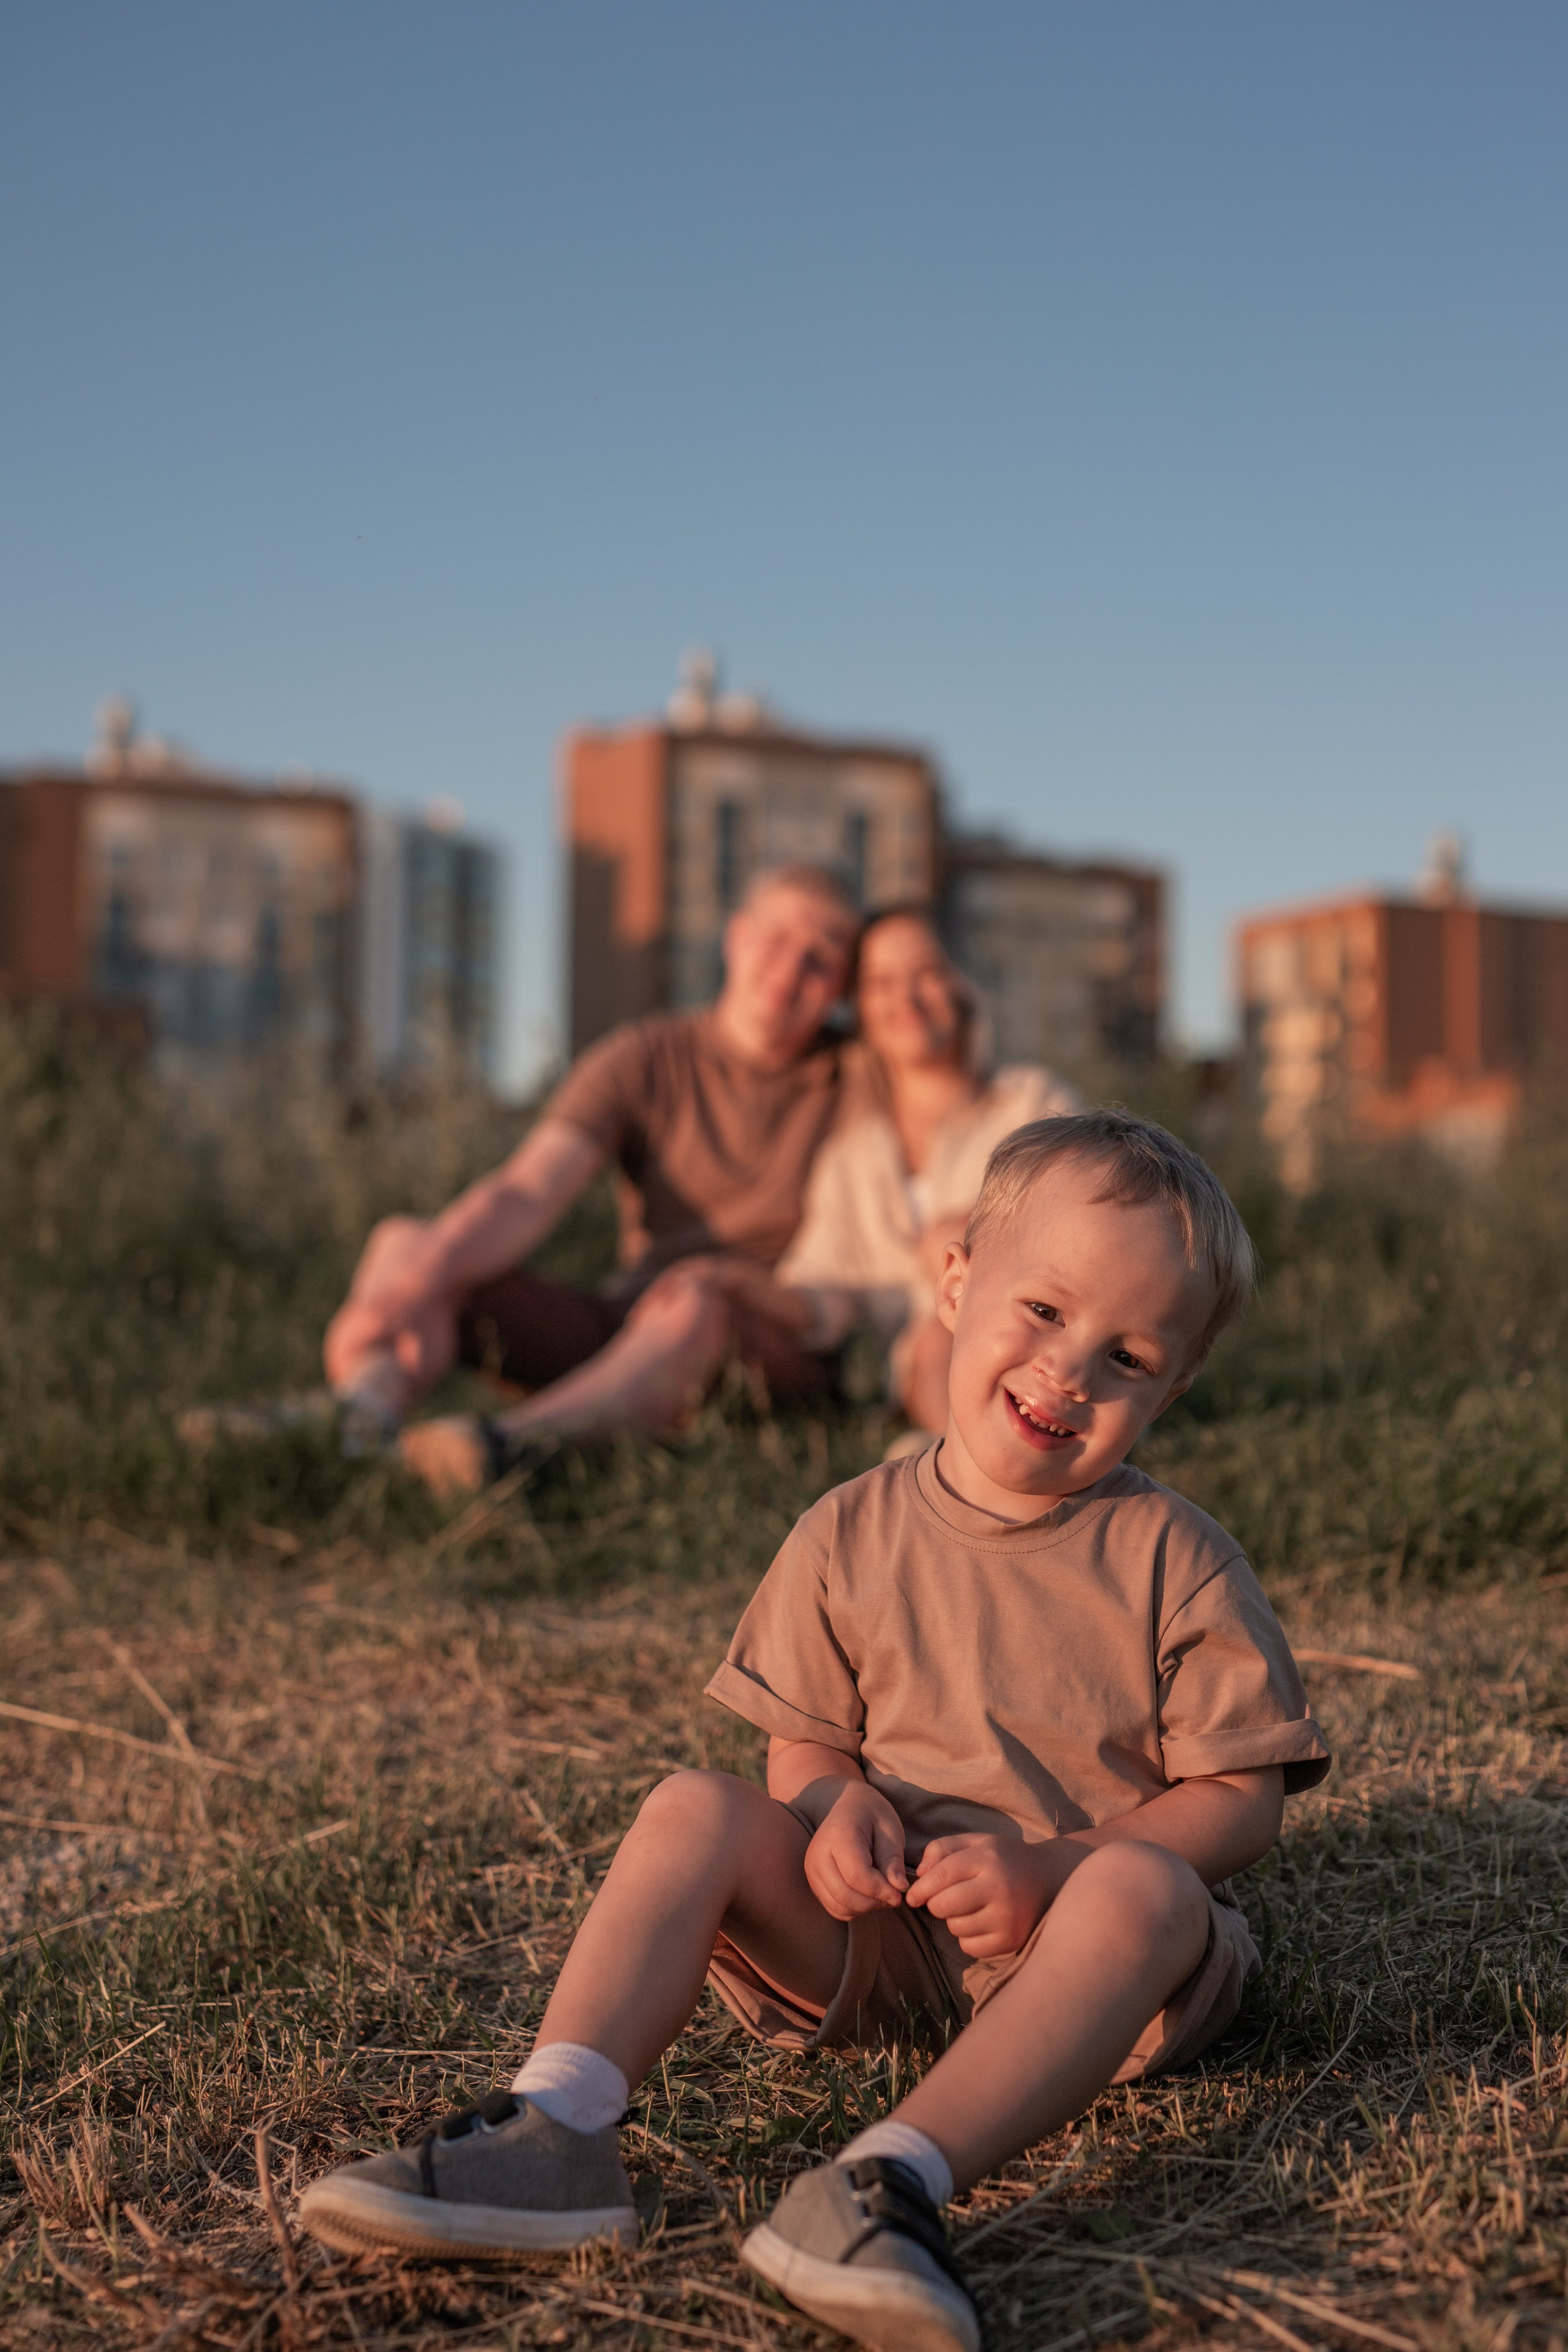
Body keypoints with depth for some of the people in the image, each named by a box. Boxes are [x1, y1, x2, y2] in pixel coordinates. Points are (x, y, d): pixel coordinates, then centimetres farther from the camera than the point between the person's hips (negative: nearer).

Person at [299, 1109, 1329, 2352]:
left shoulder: (1176, 1562, -6)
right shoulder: (854, 1534, 1)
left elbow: (1243, 1795, -7)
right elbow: (803, 1746, 8)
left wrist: (1045, 1868, -20)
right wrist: (839, 1804, -17)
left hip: (1067, 1930, -2)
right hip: (878, 1923, 3)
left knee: (1146, 1887, -35)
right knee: (695, 1809, -18)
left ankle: (893, 2181, -47)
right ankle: (555, 2131, -32)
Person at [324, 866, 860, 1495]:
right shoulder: (645, 1059, 4)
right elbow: (525, 1194, -9)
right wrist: (415, 1280, -27)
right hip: (634, 1326, 3)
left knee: (697, 1301, -39)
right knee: (406, 1241, -13)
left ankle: (506, 1441, -62)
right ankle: (365, 1409, -45)